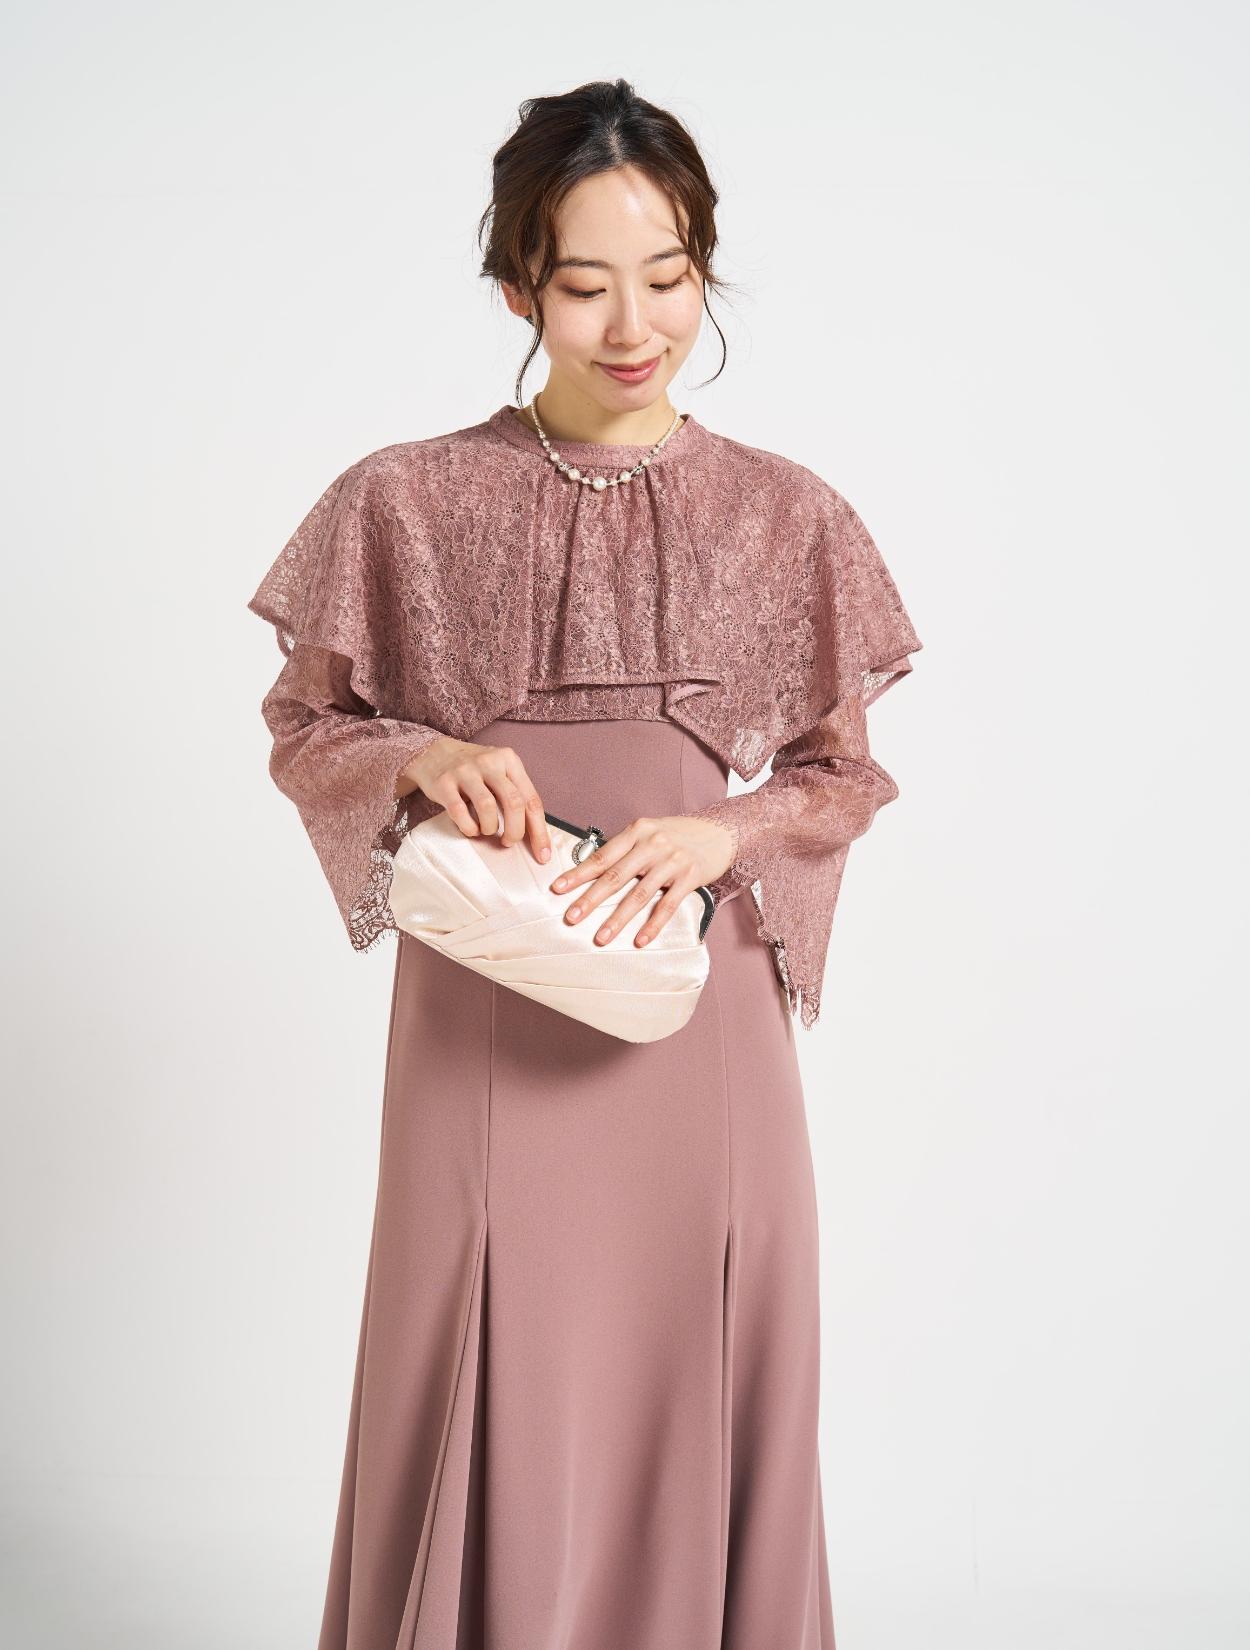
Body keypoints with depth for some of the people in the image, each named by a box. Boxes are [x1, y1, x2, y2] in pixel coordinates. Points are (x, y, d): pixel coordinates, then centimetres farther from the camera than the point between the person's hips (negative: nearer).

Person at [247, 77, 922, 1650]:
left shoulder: (787, 515, 3)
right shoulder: (405, 500, 1)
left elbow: (842, 774, 7)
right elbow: (305, 725, 8)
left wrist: (722, 832, -13)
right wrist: (420, 761, -13)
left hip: (698, 1015, 1)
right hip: (485, 1025, -1)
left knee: (694, 1392, 9)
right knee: (489, 1412, 5)